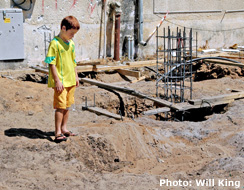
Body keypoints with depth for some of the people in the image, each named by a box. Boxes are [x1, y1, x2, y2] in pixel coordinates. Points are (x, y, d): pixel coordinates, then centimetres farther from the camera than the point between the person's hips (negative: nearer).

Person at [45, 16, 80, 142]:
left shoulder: (71, 43, 10)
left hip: (70, 81, 8)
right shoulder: (55, 43, -15)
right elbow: (52, 64, -16)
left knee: (67, 105, 15)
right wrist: (57, 80, -18)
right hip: (60, 82, -8)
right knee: (61, 106, -6)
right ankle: (58, 133, -1)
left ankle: (64, 128, 28)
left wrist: (76, 76, 17)